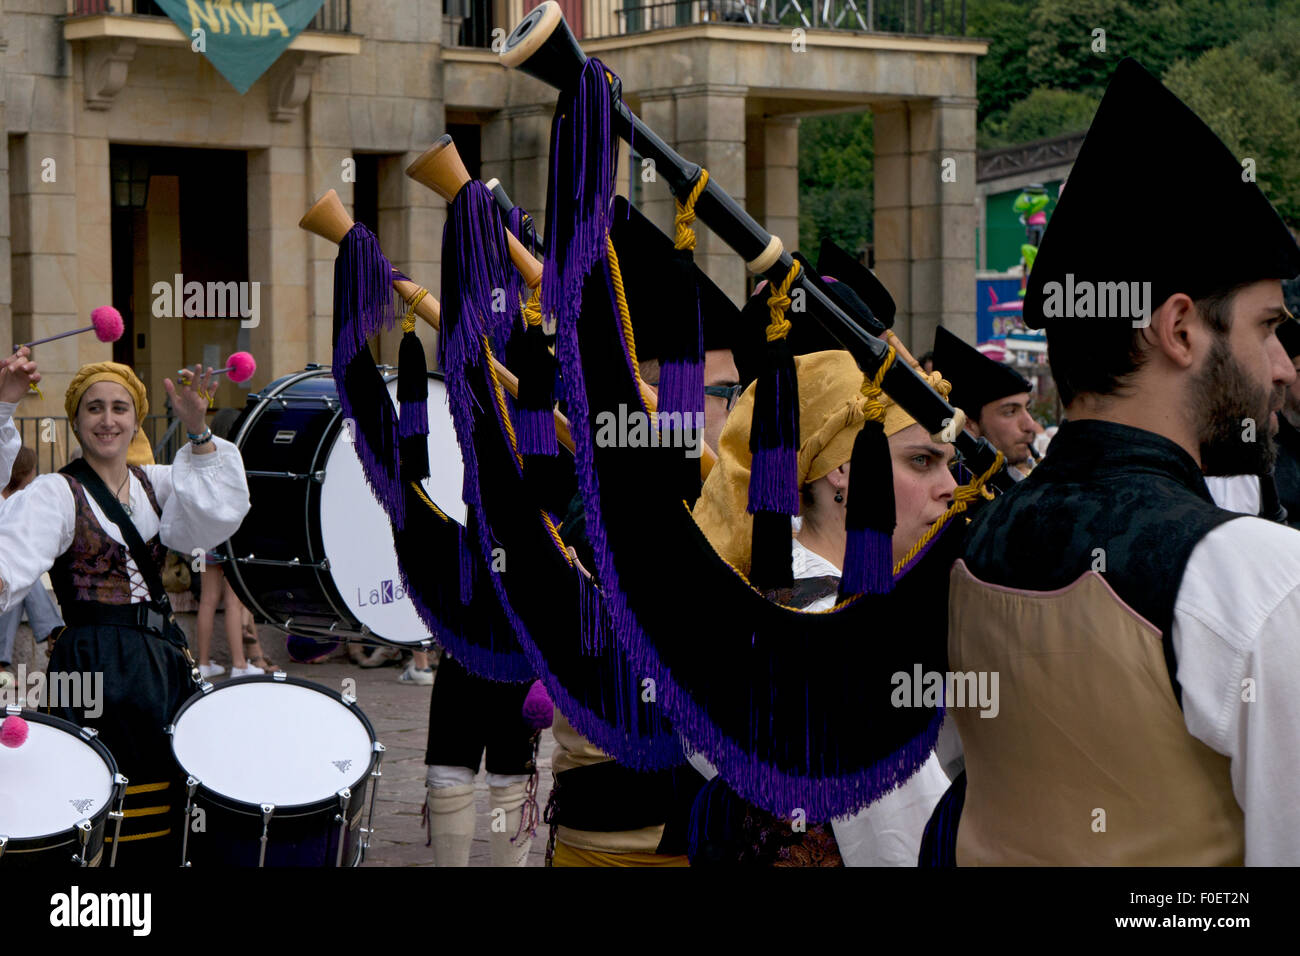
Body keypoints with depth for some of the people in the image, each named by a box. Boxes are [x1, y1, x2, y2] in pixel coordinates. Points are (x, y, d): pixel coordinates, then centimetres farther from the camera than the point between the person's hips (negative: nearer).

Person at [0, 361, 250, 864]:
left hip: (164, 658, 5)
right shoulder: (56, 494, -4)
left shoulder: (155, 483, 11)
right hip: (94, 666, -5)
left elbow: (215, 513, -7)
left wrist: (198, 434, -17)